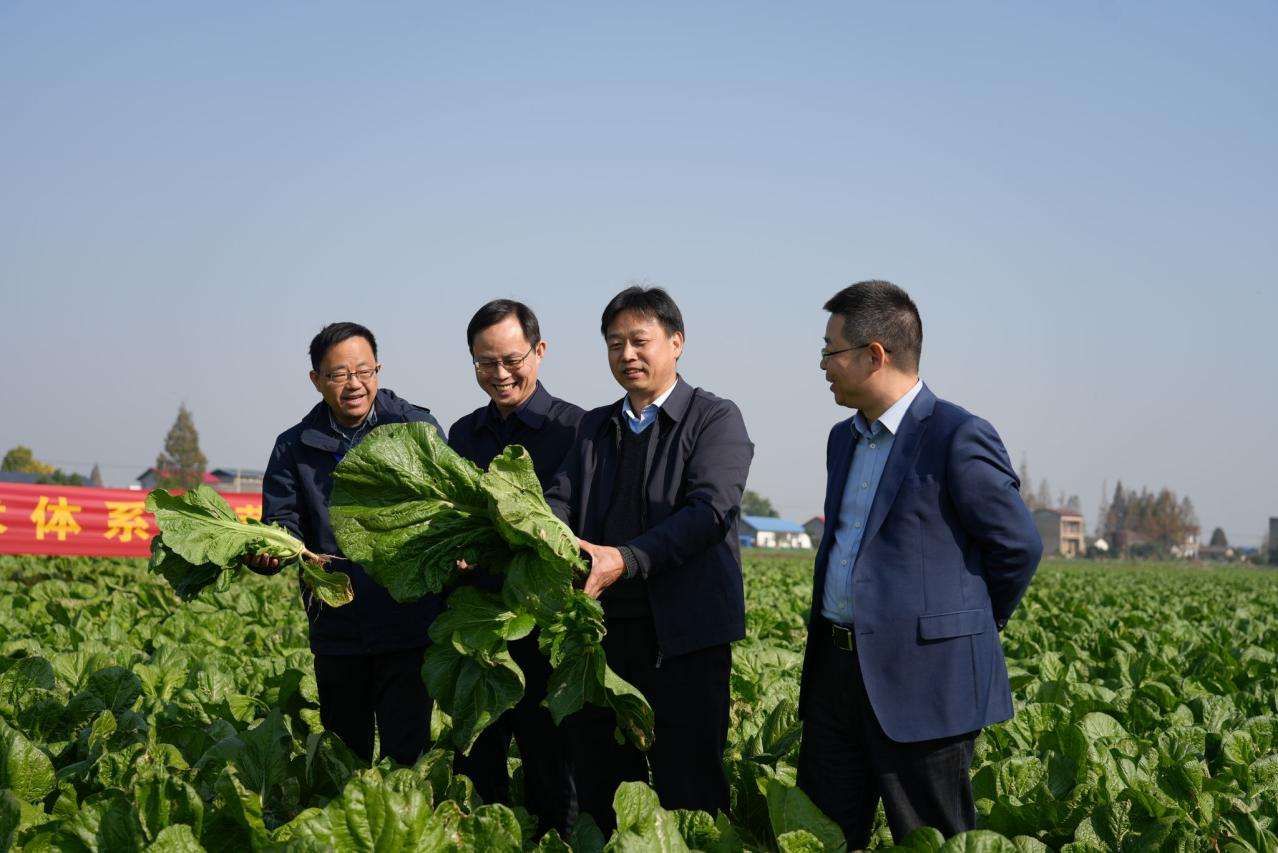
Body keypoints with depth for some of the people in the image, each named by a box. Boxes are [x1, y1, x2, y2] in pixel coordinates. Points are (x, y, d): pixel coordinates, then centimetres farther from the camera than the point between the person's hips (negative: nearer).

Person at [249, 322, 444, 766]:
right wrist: (265, 554, -20)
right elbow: (283, 522, 3)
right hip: (336, 630, 3)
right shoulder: (295, 447, 8)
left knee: (405, 755, -5)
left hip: (408, 625, -3)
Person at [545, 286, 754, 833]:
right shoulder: (595, 427, 18)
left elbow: (710, 510, -15)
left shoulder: (715, 419, 0)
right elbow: (561, 502, 6)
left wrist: (627, 559, -27)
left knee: (688, 796, -3)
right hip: (600, 628, 5)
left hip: (683, 634, -5)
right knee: (597, 789, 11)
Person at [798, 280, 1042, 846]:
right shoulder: (844, 439, 15)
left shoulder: (959, 439, -13)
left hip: (923, 679, -8)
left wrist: (973, 627, 3)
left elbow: (1018, 545, -7)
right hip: (838, 670, 8)